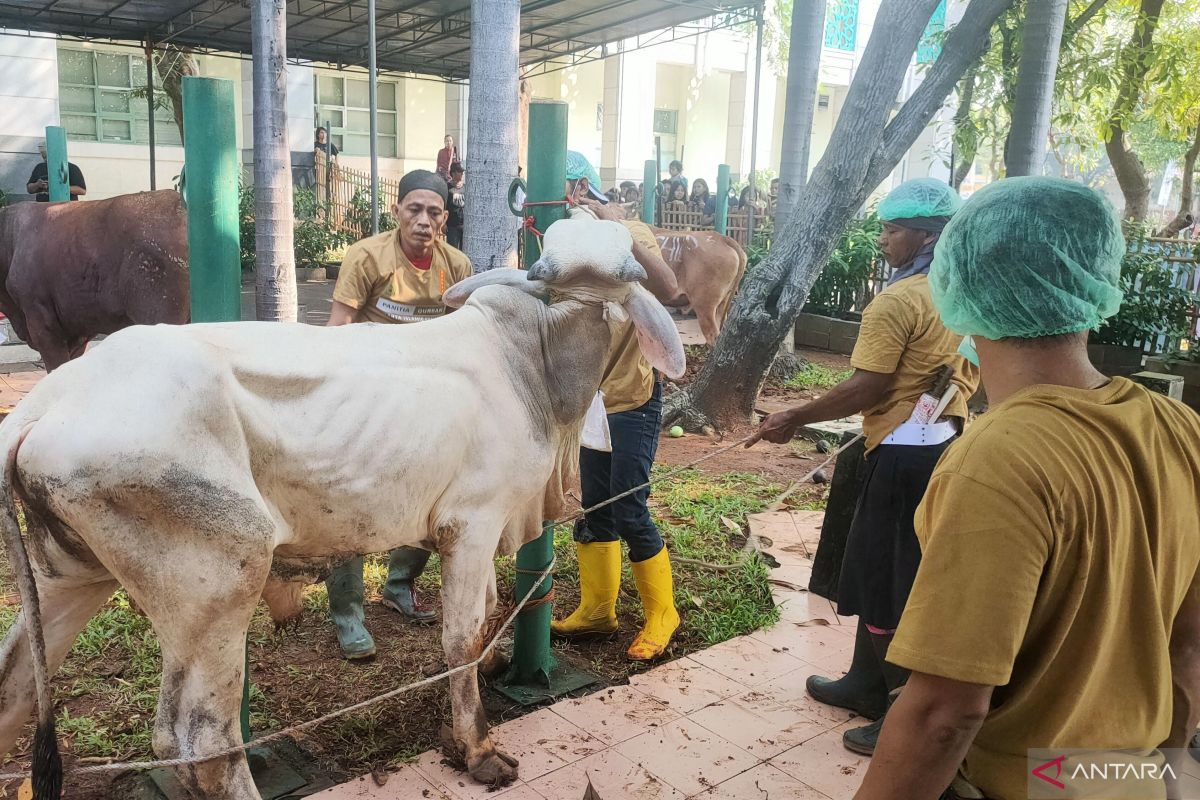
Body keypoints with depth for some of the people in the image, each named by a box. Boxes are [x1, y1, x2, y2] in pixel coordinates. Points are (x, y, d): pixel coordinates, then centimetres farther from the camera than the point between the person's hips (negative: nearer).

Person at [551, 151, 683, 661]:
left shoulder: (630, 234, -11)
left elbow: (667, 289, -30)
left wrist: (617, 227, -31)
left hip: (632, 399, -6)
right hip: (591, 400, 6)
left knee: (629, 512, -3)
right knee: (592, 509, 13)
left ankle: (661, 614, 17)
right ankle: (597, 609, 29)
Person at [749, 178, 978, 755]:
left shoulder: (897, 301, -18)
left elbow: (866, 389, -22)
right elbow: (972, 373, 17)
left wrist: (794, 419, -14)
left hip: (904, 452, -9)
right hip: (949, 440, 9)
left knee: (887, 583, 3)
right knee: (879, 573, 19)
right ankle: (866, 683, 33)